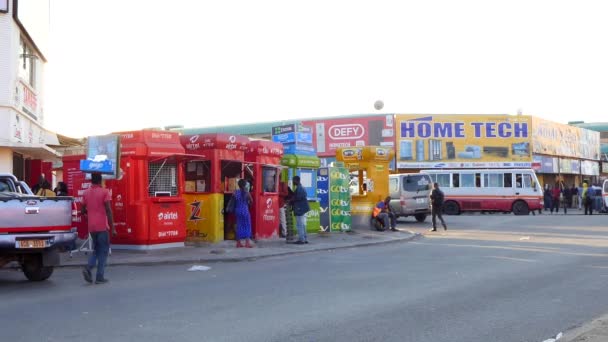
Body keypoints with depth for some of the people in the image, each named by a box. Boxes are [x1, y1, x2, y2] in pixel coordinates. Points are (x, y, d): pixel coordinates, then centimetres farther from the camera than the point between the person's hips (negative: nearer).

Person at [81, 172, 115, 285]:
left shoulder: (86, 193, 7)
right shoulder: (104, 192, -8)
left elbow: (83, 210, 11)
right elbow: (108, 210, -13)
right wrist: (112, 227, -10)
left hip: (91, 227, 5)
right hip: (102, 226, -5)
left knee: (96, 249, 19)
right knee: (103, 251, 4)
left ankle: (88, 268, -5)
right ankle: (100, 277, 1)